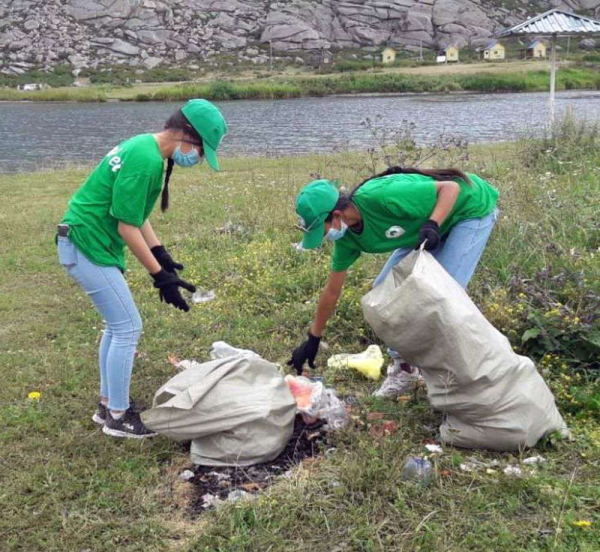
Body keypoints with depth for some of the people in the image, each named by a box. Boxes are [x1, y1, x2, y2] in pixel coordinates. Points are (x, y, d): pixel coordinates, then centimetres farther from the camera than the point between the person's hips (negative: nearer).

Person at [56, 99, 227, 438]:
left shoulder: (144, 146, 9)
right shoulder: (146, 161, -23)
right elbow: (127, 226, -21)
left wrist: (162, 255, 11)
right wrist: (159, 274, -16)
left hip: (86, 243, 10)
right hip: (89, 248, -10)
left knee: (117, 325, 18)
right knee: (128, 328, -4)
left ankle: (108, 404, 30)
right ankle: (118, 417, 10)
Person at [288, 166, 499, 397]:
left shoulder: (382, 198, -36)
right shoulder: (347, 238, -10)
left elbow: (451, 187, -28)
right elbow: (332, 292, 0)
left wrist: (433, 225, -44)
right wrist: (312, 340, 6)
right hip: (428, 225, 8)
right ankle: (404, 367, 14)